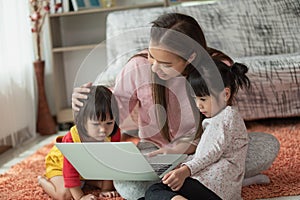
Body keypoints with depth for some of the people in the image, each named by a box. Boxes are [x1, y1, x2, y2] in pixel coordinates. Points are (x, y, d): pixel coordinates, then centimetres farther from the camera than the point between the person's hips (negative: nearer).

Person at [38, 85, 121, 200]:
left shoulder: (114, 134, -31)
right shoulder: (71, 140, -42)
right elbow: (71, 172, -32)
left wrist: (106, 189, -14)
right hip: (60, 164, -4)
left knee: (111, 183, -5)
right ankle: (43, 181, 7)